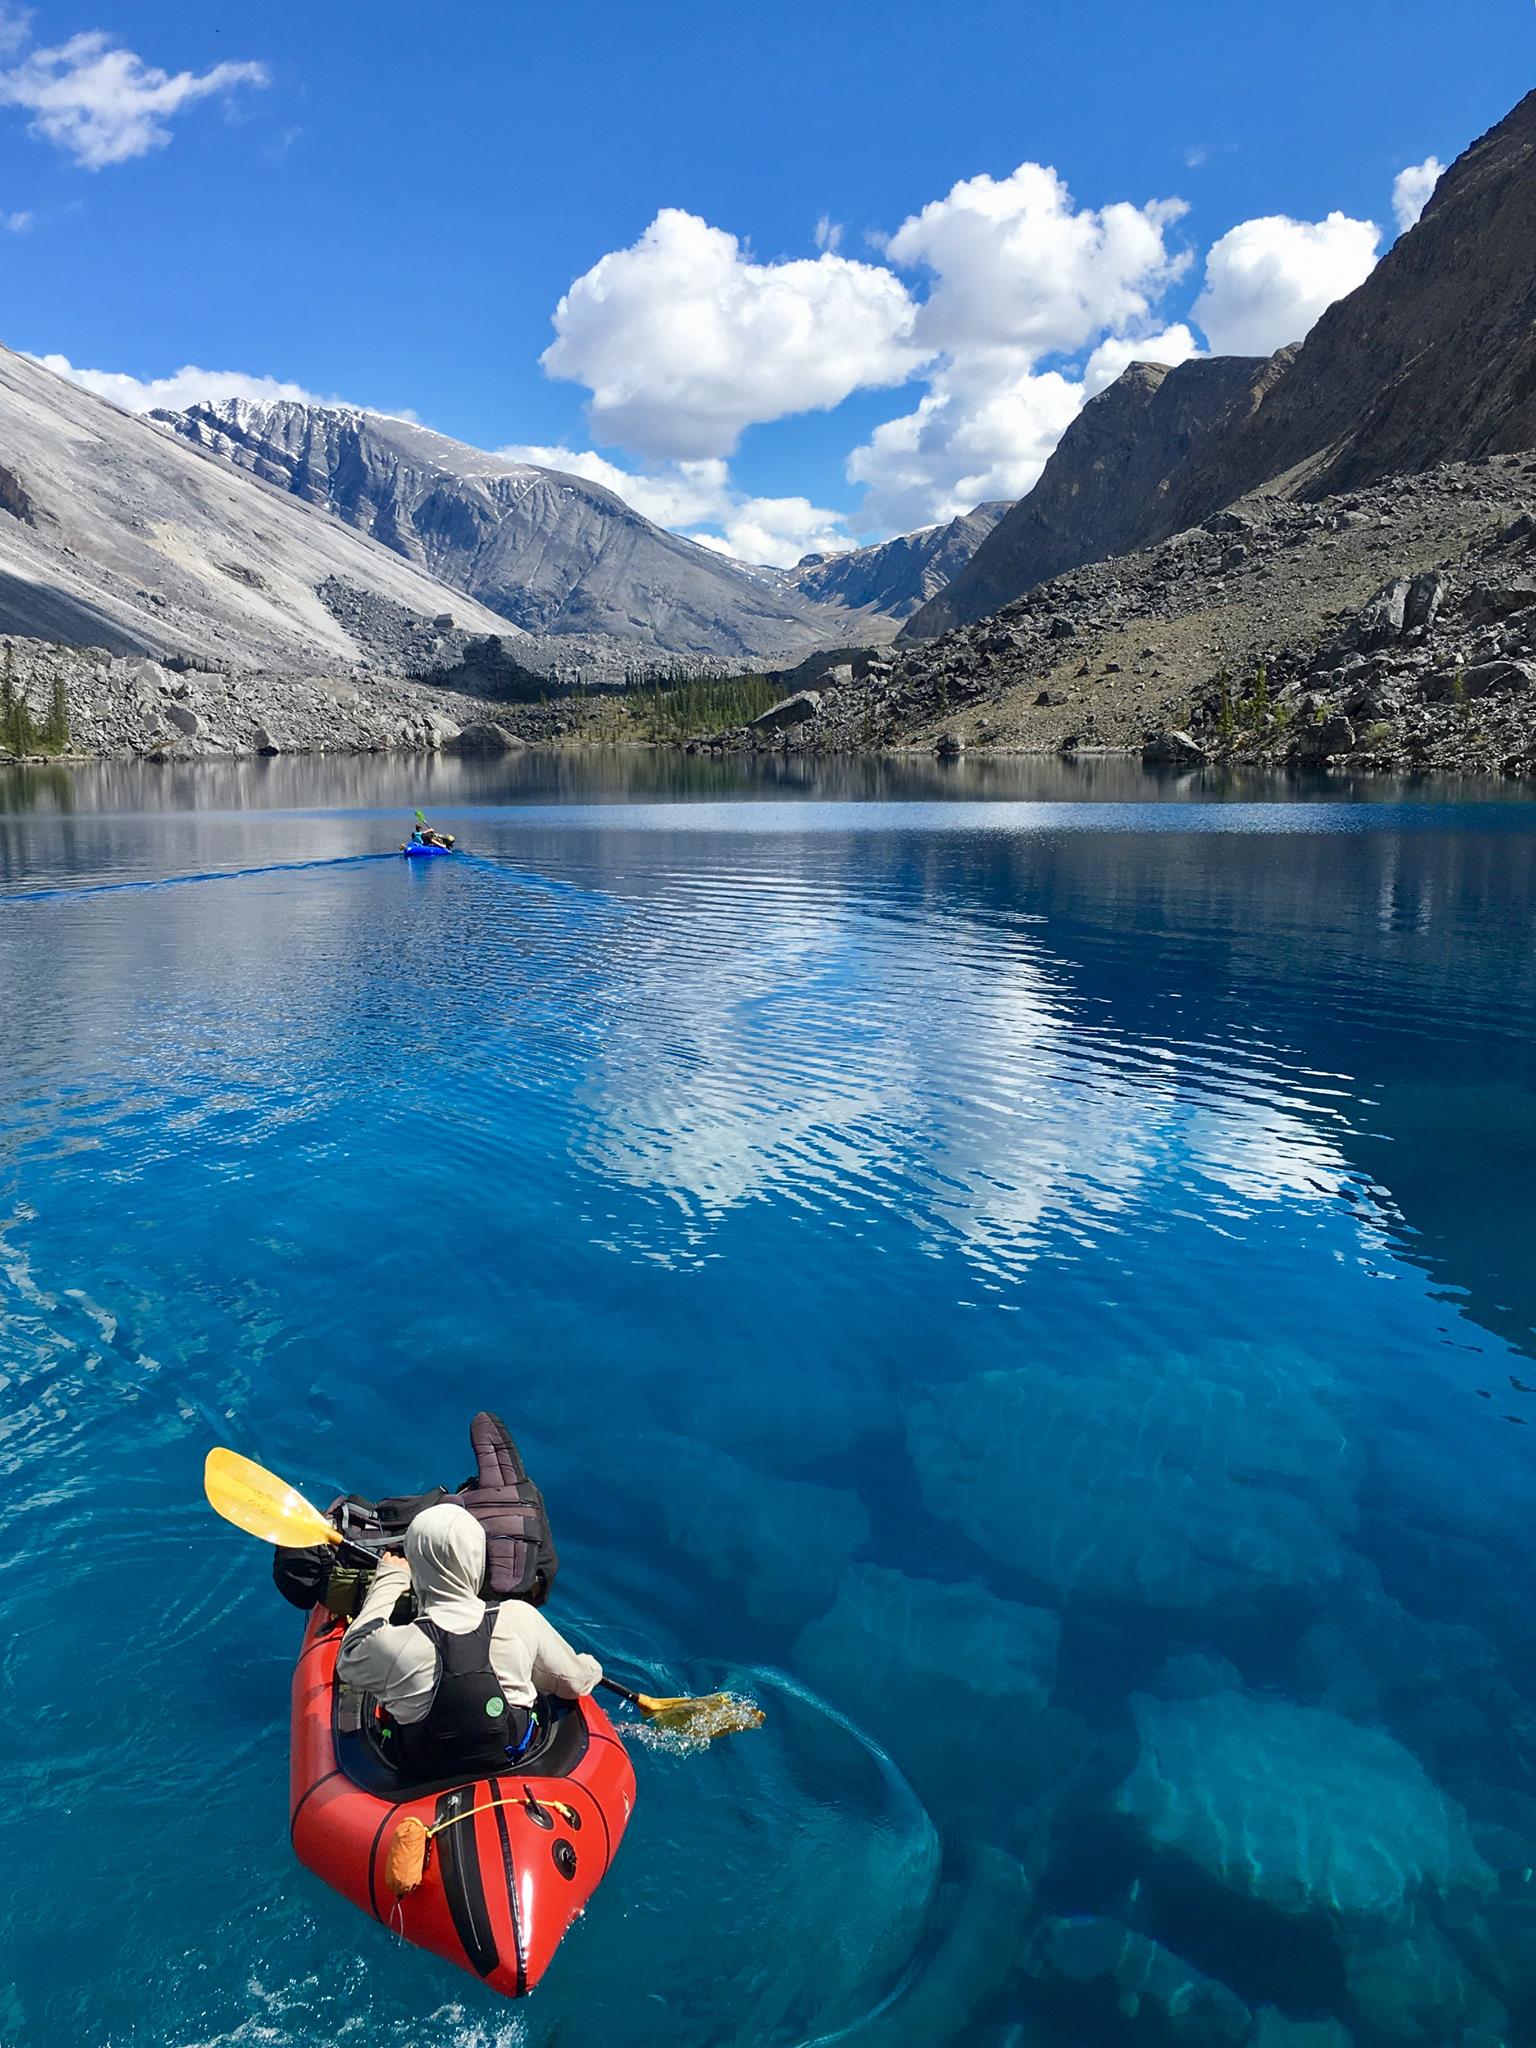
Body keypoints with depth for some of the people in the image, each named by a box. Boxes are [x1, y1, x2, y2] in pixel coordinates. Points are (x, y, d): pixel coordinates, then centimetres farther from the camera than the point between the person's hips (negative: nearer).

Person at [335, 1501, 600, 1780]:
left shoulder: (389, 1646, -29)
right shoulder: (520, 1618, -25)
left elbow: (346, 1663, -3)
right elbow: (574, 1682, -7)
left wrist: (389, 1580, 8)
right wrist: (590, 1668, 18)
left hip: (421, 1781, -1)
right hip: (514, 1766, 1)